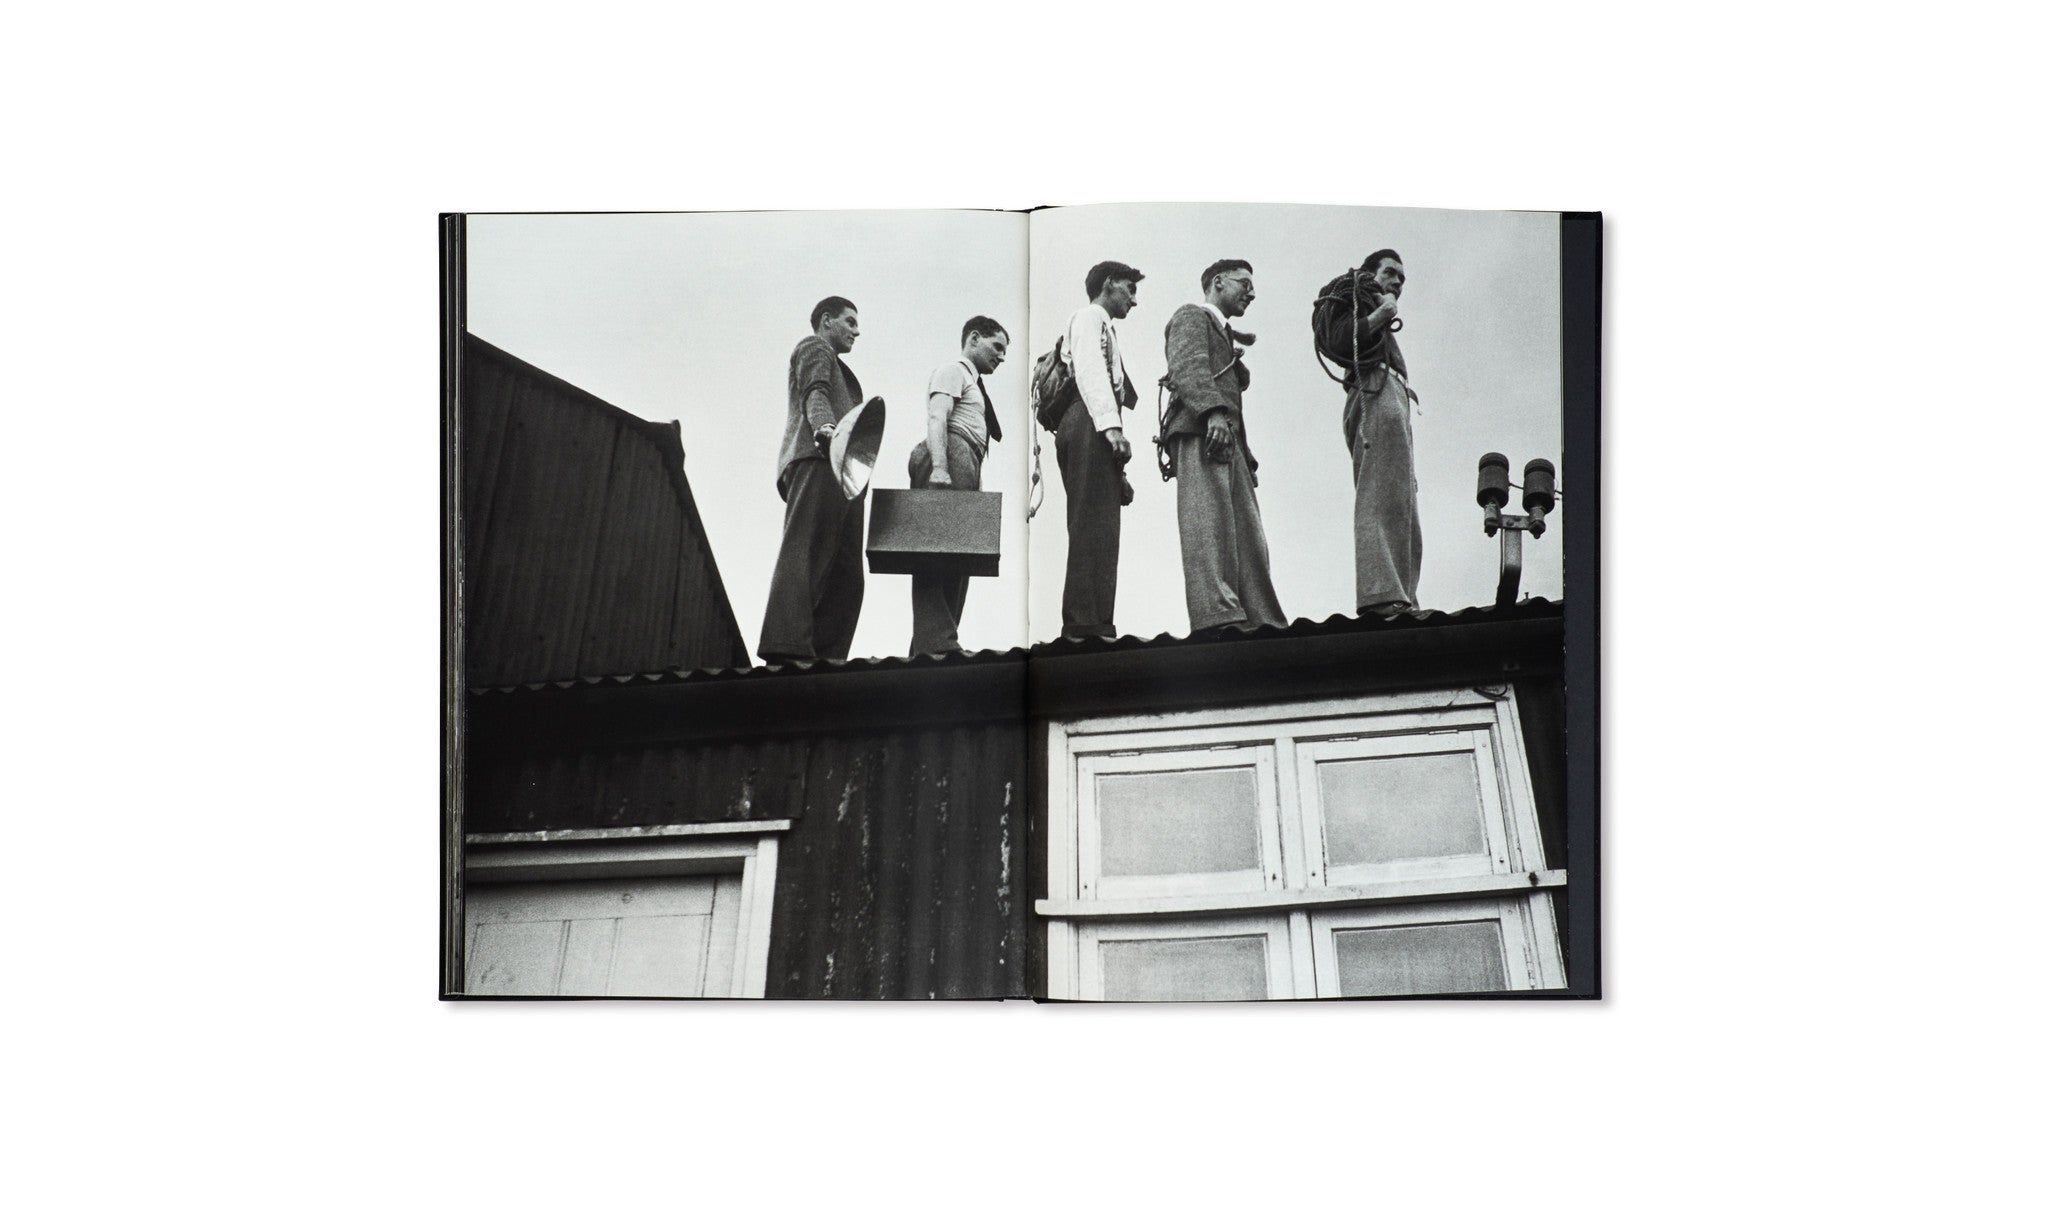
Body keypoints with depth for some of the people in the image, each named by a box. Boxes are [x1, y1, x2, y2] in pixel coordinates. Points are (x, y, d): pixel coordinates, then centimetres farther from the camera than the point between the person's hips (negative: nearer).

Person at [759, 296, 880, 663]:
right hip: (819, 459, -10)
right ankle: (786, 650, -38)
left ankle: (826, 657, -11)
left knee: (846, 574, -2)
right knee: (804, 552, -24)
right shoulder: (814, 348, 13)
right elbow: (814, 393, -7)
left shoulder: (834, 364, 41)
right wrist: (826, 427, -26)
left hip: (838, 469, 10)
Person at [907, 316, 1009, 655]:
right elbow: (936, 418, -11)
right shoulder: (953, 371, 5)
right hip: (951, 457, -10)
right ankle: (937, 641, -28)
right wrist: (938, 468, -26)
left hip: (964, 467, 10)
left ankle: (932, 643, -3)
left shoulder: (973, 384, 33)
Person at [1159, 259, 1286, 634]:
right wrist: (1213, 410, -25)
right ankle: (1217, 614, -29)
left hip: (1228, 439, 9)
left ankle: (1261, 618, -5)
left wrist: (1246, 455, 20)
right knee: (1209, 523, -19)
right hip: (1200, 433, -9)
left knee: (1248, 531, 0)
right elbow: (1188, 366, -11)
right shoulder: (1192, 316, 7)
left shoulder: (1223, 333, 35)